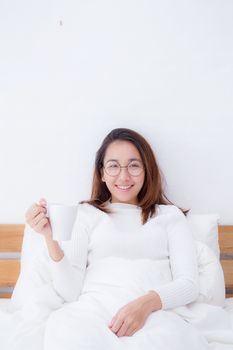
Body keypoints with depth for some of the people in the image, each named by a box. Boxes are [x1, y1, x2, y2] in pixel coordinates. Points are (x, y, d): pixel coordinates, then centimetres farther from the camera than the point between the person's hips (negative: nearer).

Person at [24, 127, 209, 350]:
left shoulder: (170, 215, 18)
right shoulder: (87, 214, 16)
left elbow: (188, 284, 7)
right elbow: (70, 292, 7)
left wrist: (147, 302, -14)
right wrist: (51, 238, -9)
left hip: (155, 315, 0)